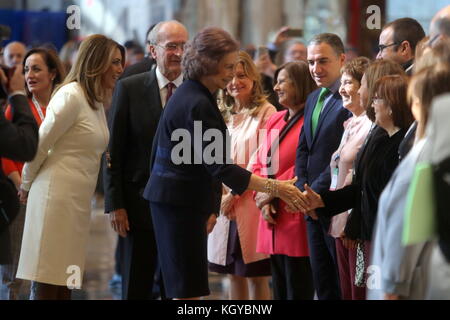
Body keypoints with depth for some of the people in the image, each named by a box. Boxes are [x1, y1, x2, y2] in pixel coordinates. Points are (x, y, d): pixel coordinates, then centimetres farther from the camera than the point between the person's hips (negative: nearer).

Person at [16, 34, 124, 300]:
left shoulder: (96, 101, 14)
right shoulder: (71, 96, -13)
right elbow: (39, 145, -10)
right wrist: (27, 185, 2)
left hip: (78, 199, 8)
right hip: (57, 196, -8)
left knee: (64, 286, 9)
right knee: (46, 287, -6)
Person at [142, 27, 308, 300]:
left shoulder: (192, 96, 13)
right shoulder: (197, 104, -20)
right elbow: (219, 165, -24)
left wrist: (210, 206, 18)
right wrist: (273, 187, -25)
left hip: (182, 200, 10)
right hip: (180, 202, -10)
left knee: (187, 287, 10)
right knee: (188, 289, -9)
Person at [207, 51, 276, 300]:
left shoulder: (265, 112, -5)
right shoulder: (223, 114, 15)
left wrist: (235, 193, -10)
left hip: (250, 203, -6)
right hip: (225, 204, 6)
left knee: (257, 275, -3)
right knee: (234, 274, 9)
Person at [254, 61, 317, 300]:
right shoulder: (274, 121, 16)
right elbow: (260, 164, 15)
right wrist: (263, 200, -1)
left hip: (296, 221, -8)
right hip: (272, 221, 9)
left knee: (299, 292, -3)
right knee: (279, 290, 13)